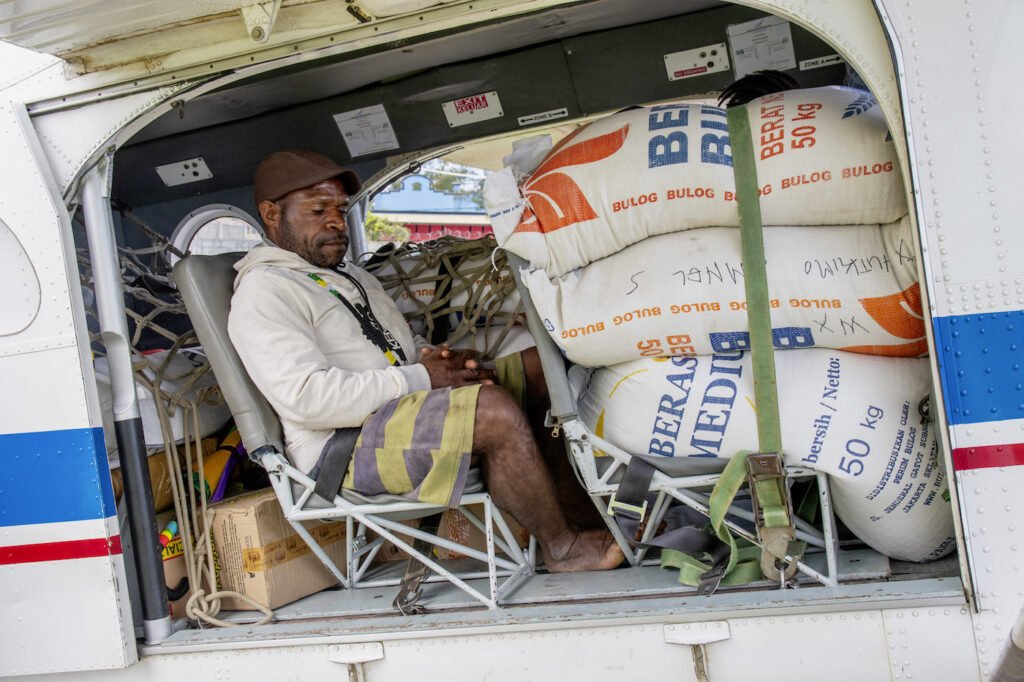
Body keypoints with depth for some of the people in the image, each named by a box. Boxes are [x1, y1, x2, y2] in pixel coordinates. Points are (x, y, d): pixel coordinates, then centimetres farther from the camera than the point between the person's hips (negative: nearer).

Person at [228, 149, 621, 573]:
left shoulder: (351, 276, 25)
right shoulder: (262, 293, -7)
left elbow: (408, 348, 28)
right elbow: (306, 398, -21)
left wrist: (444, 361, 2)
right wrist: (419, 378, -18)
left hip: (406, 409, 10)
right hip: (345, 445, -10)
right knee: (494, 411, -29)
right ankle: (562, 547, -9)